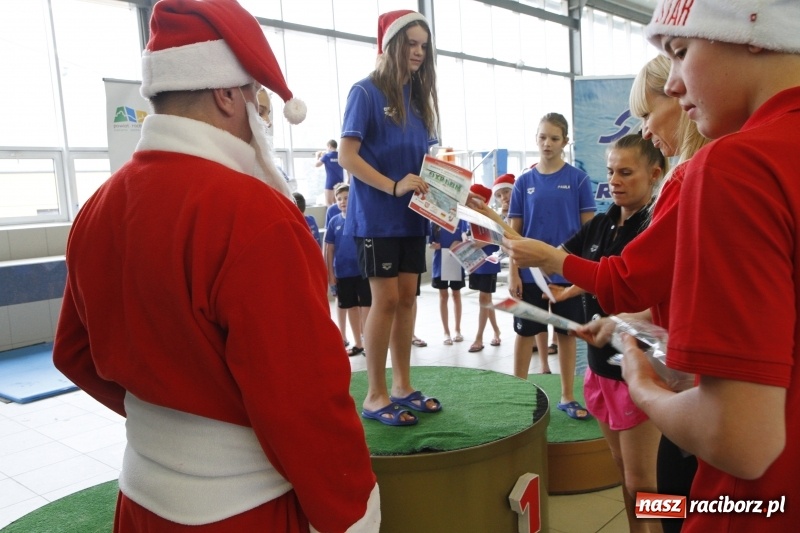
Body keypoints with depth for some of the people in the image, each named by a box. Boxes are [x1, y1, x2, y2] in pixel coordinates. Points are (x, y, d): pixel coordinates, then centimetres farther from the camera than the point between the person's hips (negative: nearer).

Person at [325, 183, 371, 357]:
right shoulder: (334, 222, 2)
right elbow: (329, 249, 5)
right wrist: (330, 273, 3)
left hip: (362, 270, -3)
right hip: (343, 273, 3)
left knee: (366, 306, 3)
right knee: (351, 307, 12)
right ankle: (358, 343, 24)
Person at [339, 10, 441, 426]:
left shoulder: (419, 96, 14)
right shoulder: (366, 92, -6)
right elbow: (347, 155, -14)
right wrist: (393, 187, -22)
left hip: (411, 216, 7)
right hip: (376, 216, -7)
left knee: (407, 298, 9)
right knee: (386, 300, -5)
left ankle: (402, 386, 21)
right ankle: (375, 395, 7)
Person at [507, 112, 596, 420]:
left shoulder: (578, 179, -1)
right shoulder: (524, 181, 2)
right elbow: (514, 231, 2)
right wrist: (513, 273, -3)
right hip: (530, 271, 1)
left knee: (567, 332, 10)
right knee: (525, 332, 9)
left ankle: (567, 397, 23)